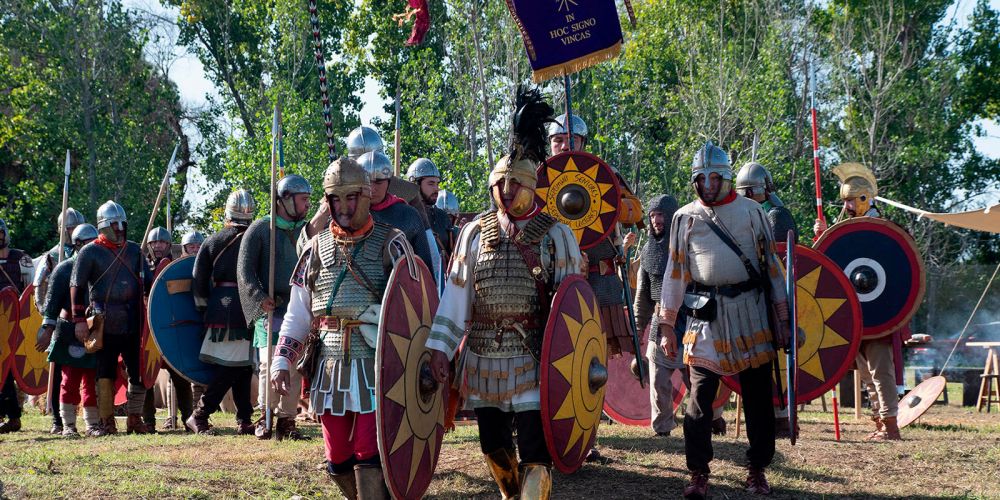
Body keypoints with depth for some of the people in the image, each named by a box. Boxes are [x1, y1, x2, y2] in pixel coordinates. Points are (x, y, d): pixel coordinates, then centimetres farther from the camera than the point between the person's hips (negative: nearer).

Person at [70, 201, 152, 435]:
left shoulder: (134, 251, 14)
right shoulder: (90, 252, -1)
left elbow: (148, 284, 19)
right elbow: (77, 286, -5)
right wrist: (79, 319, -12)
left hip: (133, 322, 4)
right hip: (105, 325, -4)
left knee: (139, 371, 3)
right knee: (106, 372, 0)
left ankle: (134, 417, 12)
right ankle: (107, 420, 8)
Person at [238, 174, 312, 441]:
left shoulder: (307, 231, 14)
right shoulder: (260, 229, 1)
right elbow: (245, 269, -3)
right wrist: (259, 297, -16)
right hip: (269, 310, -4)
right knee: (270, 362, -11)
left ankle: (286, 419, 10)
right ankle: (265, 417, 2)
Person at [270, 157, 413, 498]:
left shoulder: (391, 243, 1)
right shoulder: (316, 248, 13)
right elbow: (297, 313, 16)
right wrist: (282, 360, 5)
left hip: (377, 367, -4)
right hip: (330, 368, 4)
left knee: (370, 457, -11)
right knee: (339, 462, 7)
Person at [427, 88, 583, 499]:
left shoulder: (555, 235, -1)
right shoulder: (474, 233, 6)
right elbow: (456, 294, 5)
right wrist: (441, 347, -2)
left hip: (535, 357, -3)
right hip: (484, 357, 3)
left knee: (535, 451, -9)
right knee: (493, 444, 14)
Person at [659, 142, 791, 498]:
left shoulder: (751, 212, 6)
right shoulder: (685, 218, 7)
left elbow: (771, 265, 8)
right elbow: (674, 273, 10)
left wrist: (782, 318, 4)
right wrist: (666, 325, 6)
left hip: (750, 311, 0)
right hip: (706, 314, 0)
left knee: (758, 395, 5)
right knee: (700, 395, -6)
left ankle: (757, 470, 16)